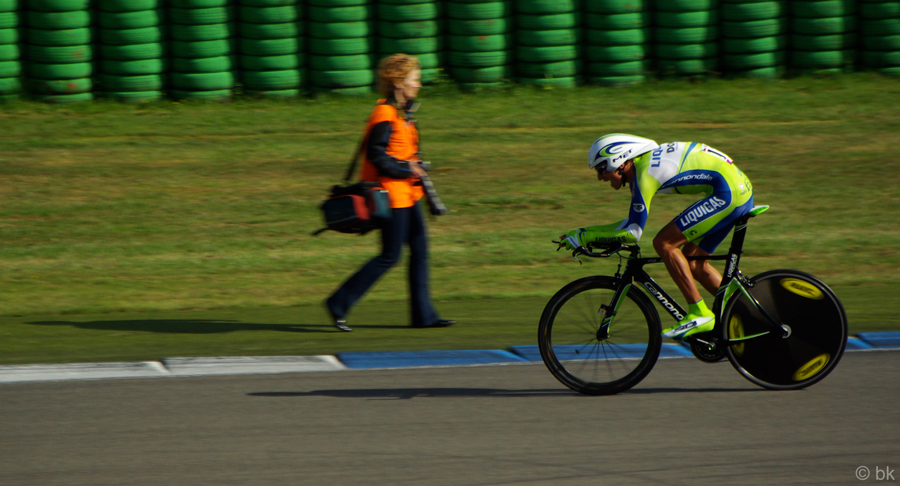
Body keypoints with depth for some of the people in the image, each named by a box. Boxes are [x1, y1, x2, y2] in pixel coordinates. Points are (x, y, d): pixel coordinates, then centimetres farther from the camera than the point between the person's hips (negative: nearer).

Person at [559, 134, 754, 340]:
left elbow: (632, 233, -16)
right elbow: (632, 222, 22)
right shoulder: (641, 164, 14)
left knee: (664, 243, -10)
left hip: (729, 192, -10)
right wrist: (582, 233, 17)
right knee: (693, 261, 15)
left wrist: (583, 237, -8)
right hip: (740, 188, 10)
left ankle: (700, 315, -9)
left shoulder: (645, 174, -16)